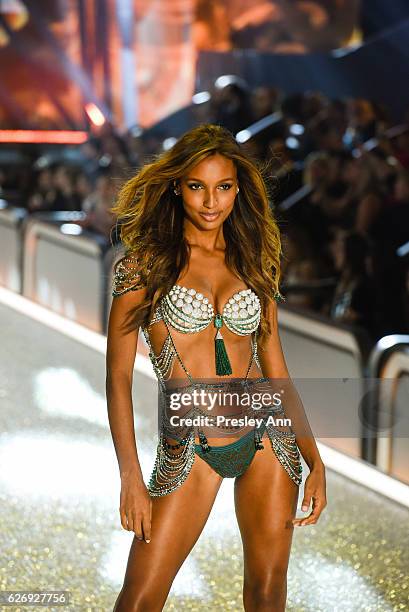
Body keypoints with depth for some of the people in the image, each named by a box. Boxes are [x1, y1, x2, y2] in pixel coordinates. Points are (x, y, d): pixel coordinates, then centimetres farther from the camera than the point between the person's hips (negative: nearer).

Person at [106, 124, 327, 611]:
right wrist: (131, 479, -12)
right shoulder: (145, 265, -3)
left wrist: (315, 461, 5)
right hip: (190, 451, -3)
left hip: (267, 440, 3)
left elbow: (277, 373, 10)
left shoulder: (252, 265, 8)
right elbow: (118, 376, -6)